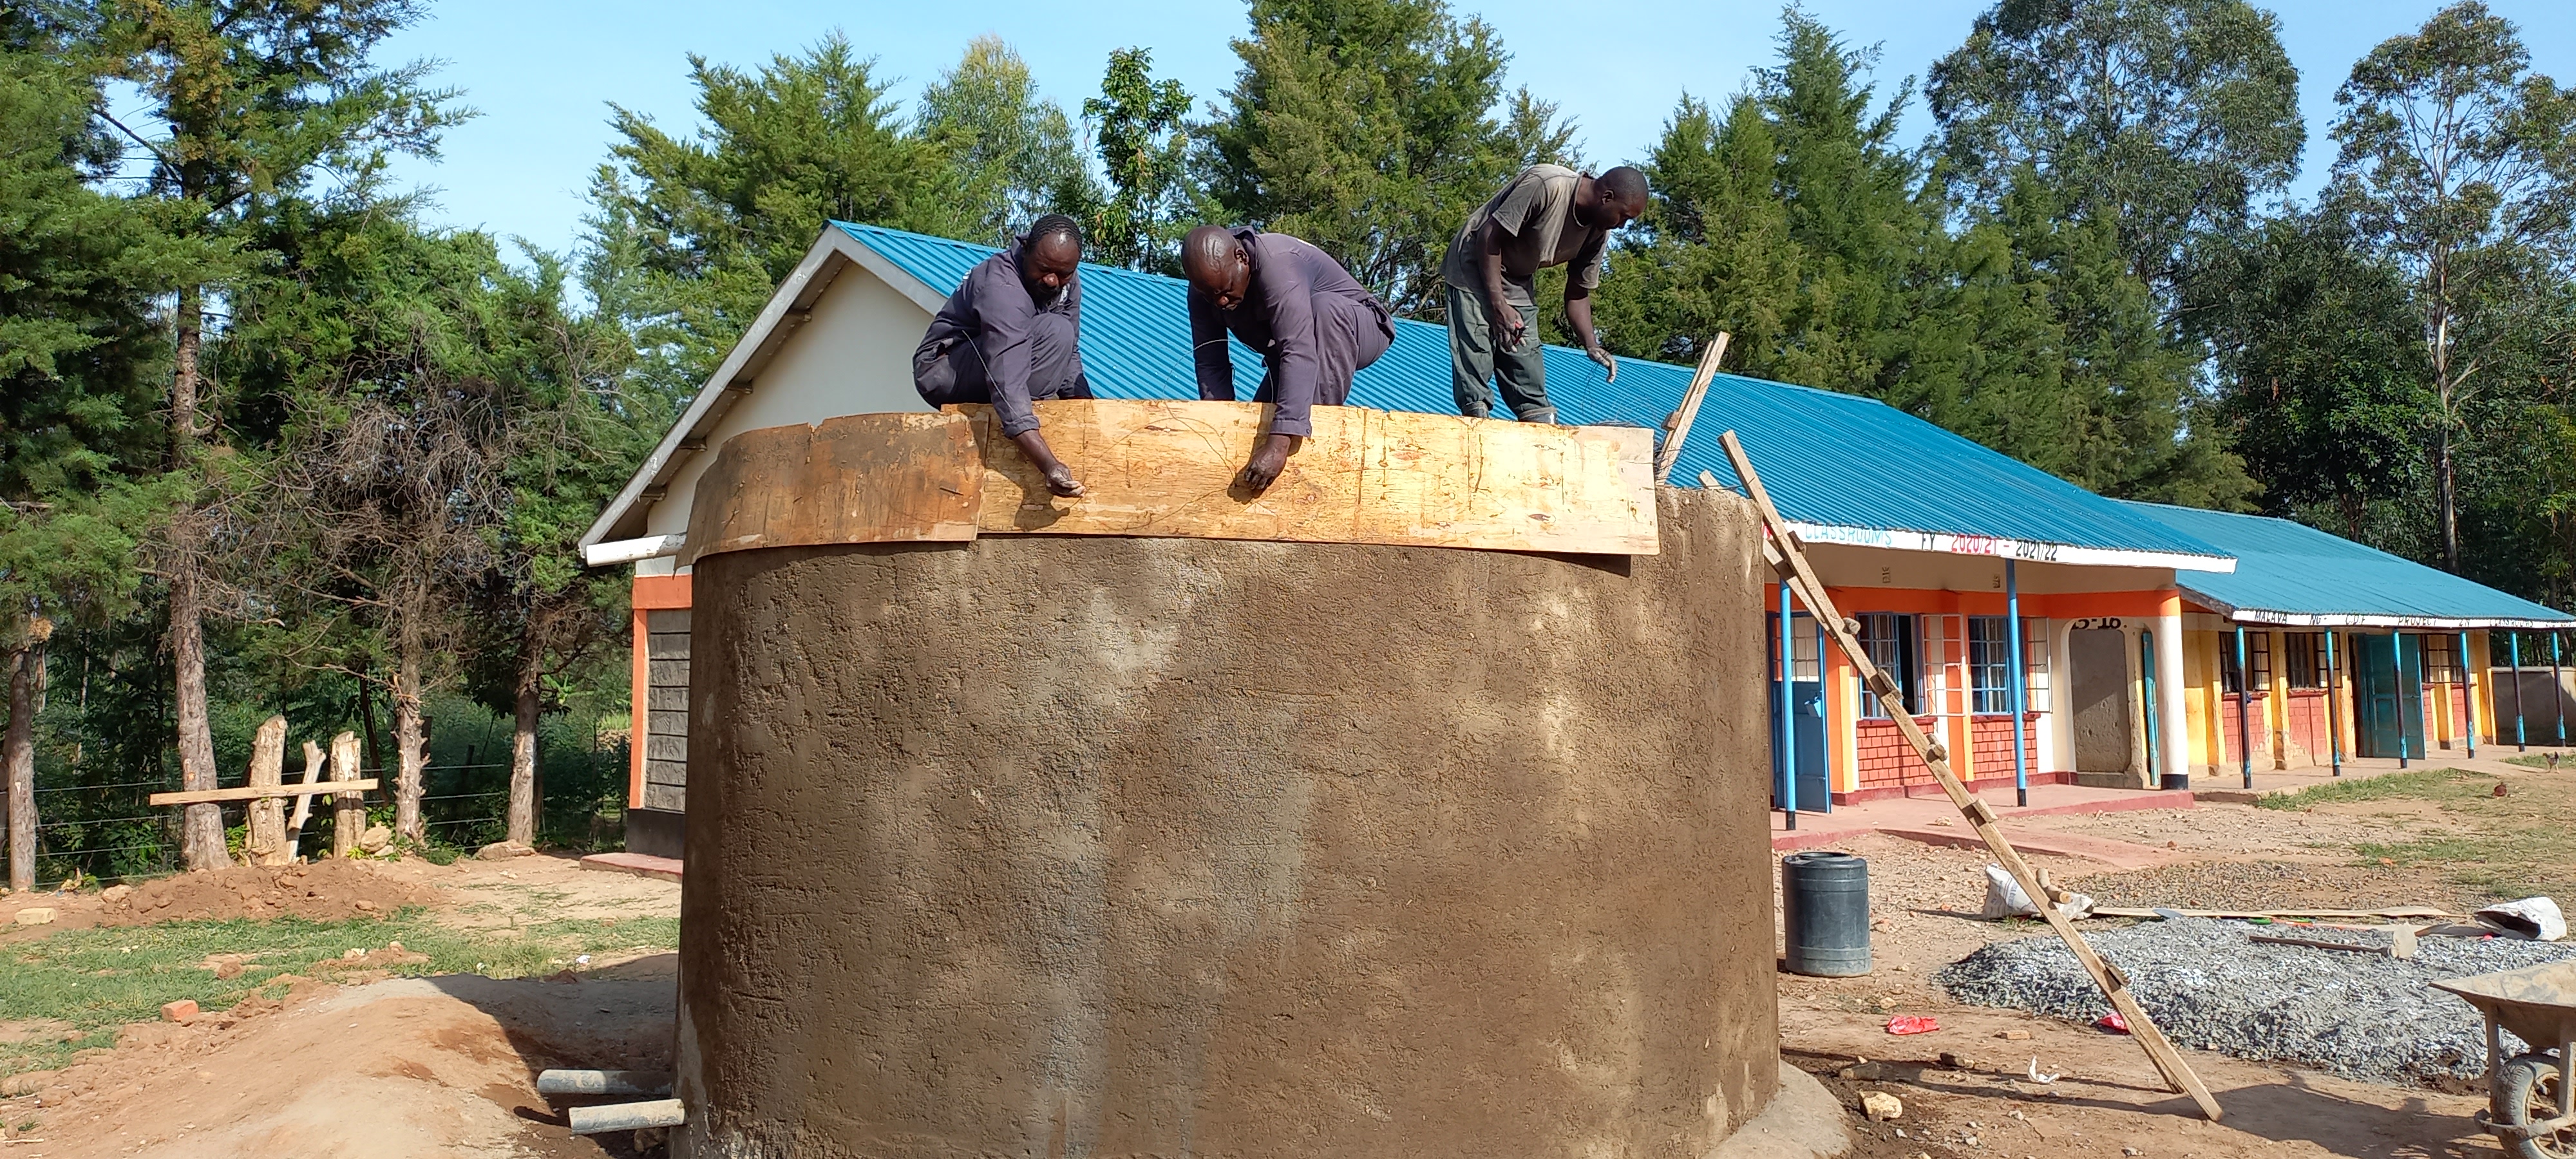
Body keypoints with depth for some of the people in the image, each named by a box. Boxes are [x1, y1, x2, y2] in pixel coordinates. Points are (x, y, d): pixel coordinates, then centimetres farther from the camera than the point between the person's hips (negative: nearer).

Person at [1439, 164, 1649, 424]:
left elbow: (1577, 293, 3)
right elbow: (1490, 237, -26)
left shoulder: (1599, 232, -5)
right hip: (1476, 269, -7)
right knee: (1475, 359, -16)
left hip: (1519, 283, 7)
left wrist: (1591, 345, -12)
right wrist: (1499, 305, -27)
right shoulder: (1546, 185, -28)